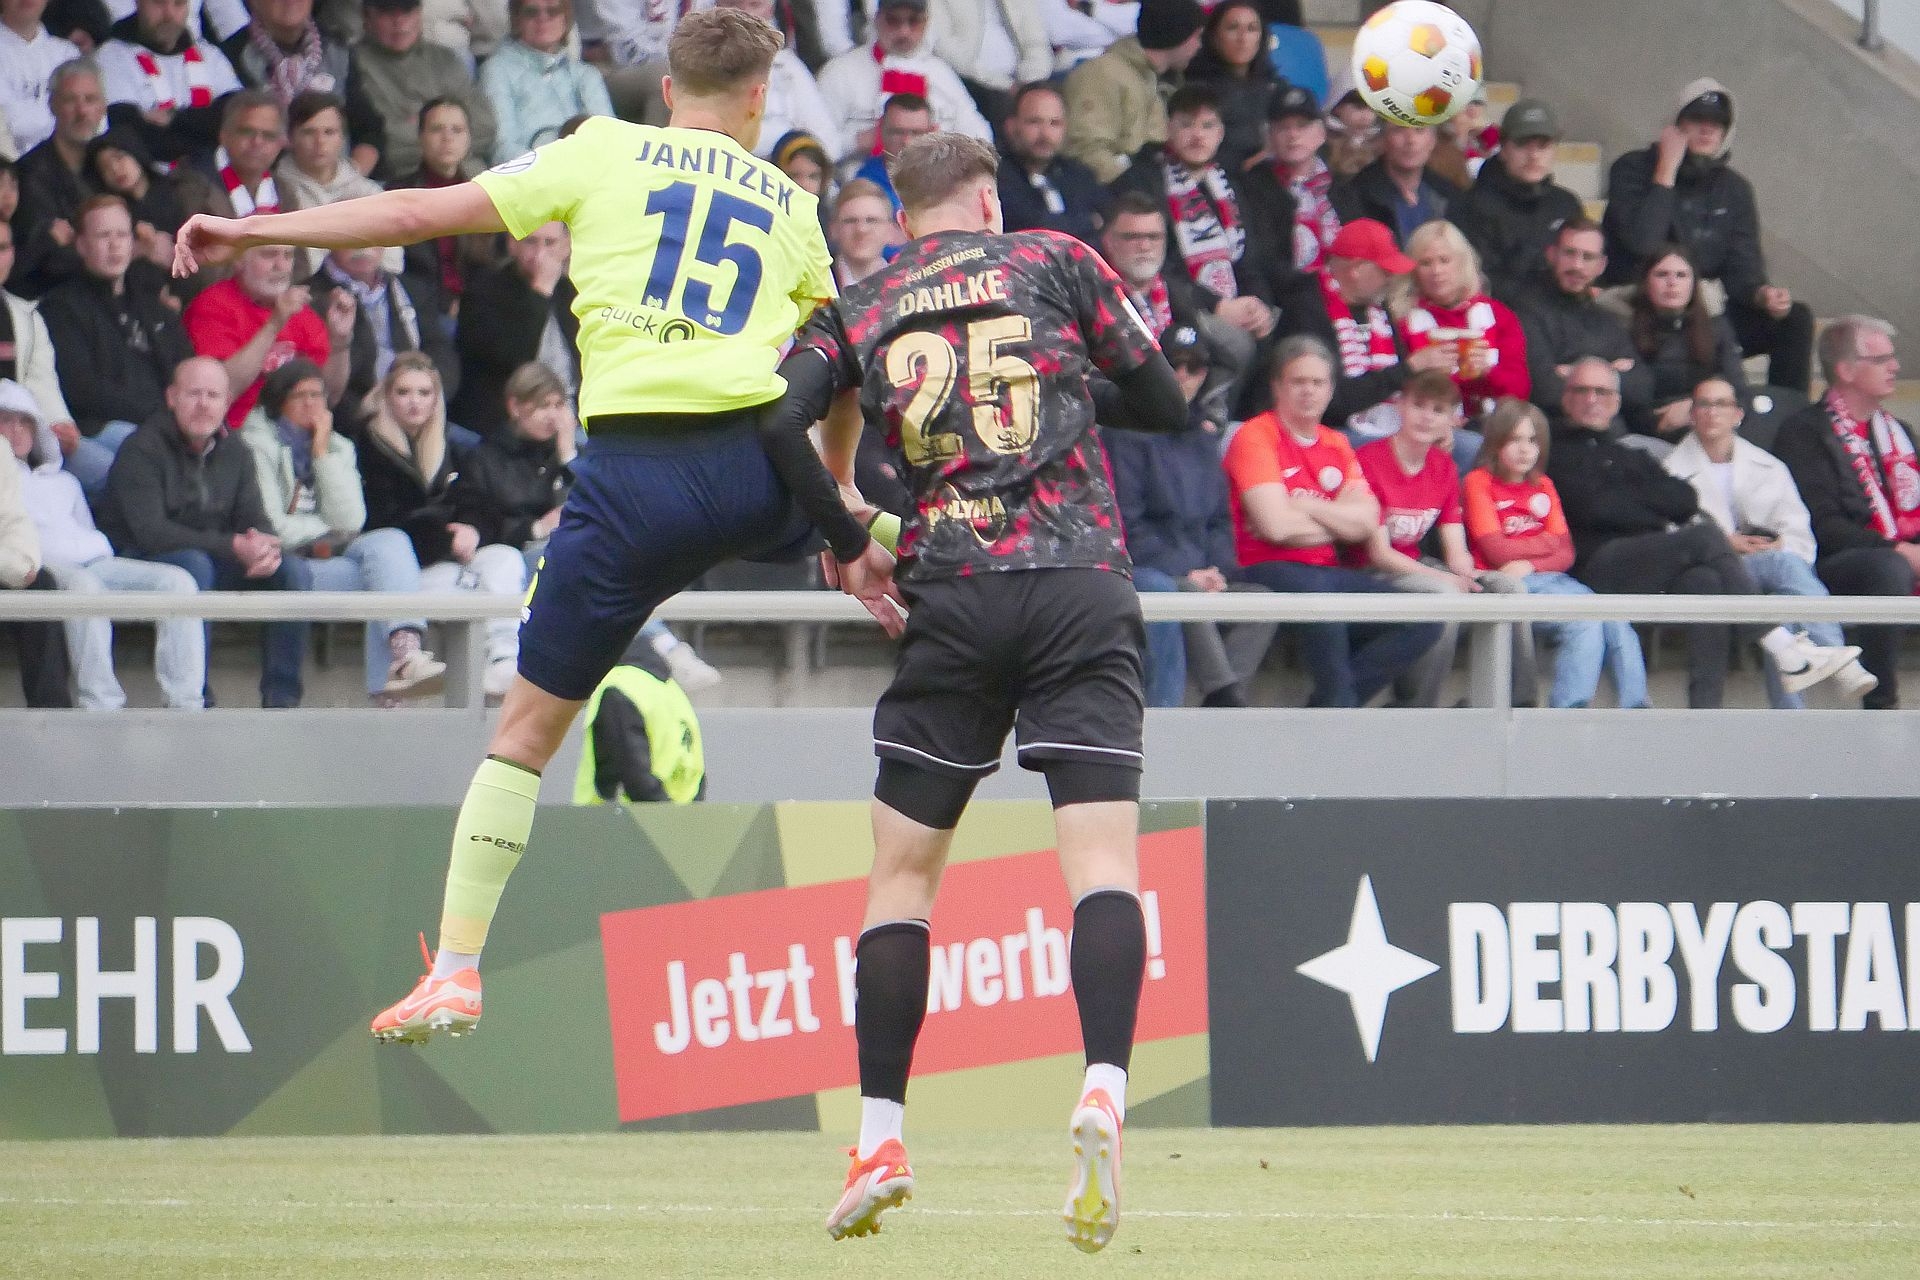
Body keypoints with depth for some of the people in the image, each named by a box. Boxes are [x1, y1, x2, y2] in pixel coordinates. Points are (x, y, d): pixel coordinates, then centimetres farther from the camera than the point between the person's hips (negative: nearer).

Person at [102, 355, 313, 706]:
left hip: (213, 563, 6)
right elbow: (150, 531, -24)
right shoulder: (141, 450, -13)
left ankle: (281, 697, -13)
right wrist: (232, 546, -31)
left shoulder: (234, 453, 9)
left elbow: (255, 520, 4)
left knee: (291, 570, -14)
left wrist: (265, 547, -24)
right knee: (194, 565, -37)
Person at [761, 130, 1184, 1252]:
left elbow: (776, 424, -1)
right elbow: (1165, 402, 11)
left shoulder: (858, 311, 13)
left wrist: (846, 541, 12)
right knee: (1104, 863, -6)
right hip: (1082, 590, -1)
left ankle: (881, 1135, 7)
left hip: (952, 600, 1)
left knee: (902, 871, 11)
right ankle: (1106, 1084, -30)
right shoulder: (1055, 262, 10)